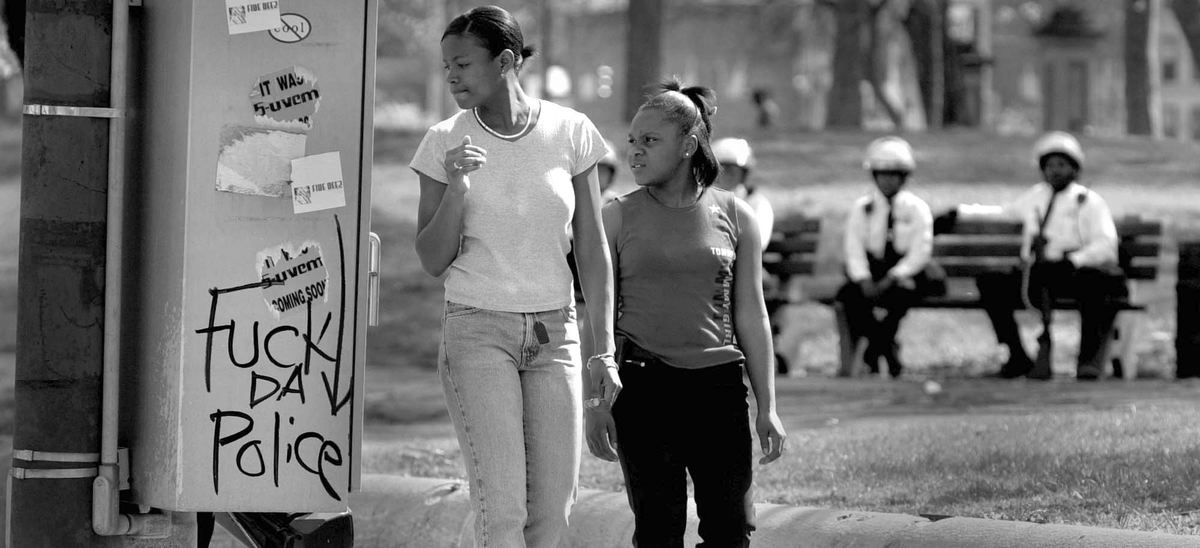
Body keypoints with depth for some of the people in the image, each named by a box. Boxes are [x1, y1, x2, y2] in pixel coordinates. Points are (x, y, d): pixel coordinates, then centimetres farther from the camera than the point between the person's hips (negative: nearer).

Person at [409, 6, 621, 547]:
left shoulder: (571, 133, -1)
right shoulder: (444, 143, -3)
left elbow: (592, 249, 5)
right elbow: (432, 259, -1)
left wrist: (603, 350, 3)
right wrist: (456, 188, -17)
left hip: (553, 334, 2)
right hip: (477, 331, -2)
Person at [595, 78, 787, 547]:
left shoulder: (734, 217, 5)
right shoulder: (619, 217, 3)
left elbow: (751, 314, 8)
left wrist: (767, 407, 6)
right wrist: (595, 402, -1)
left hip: (718, 385, 1)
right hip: (644, 386, -1)